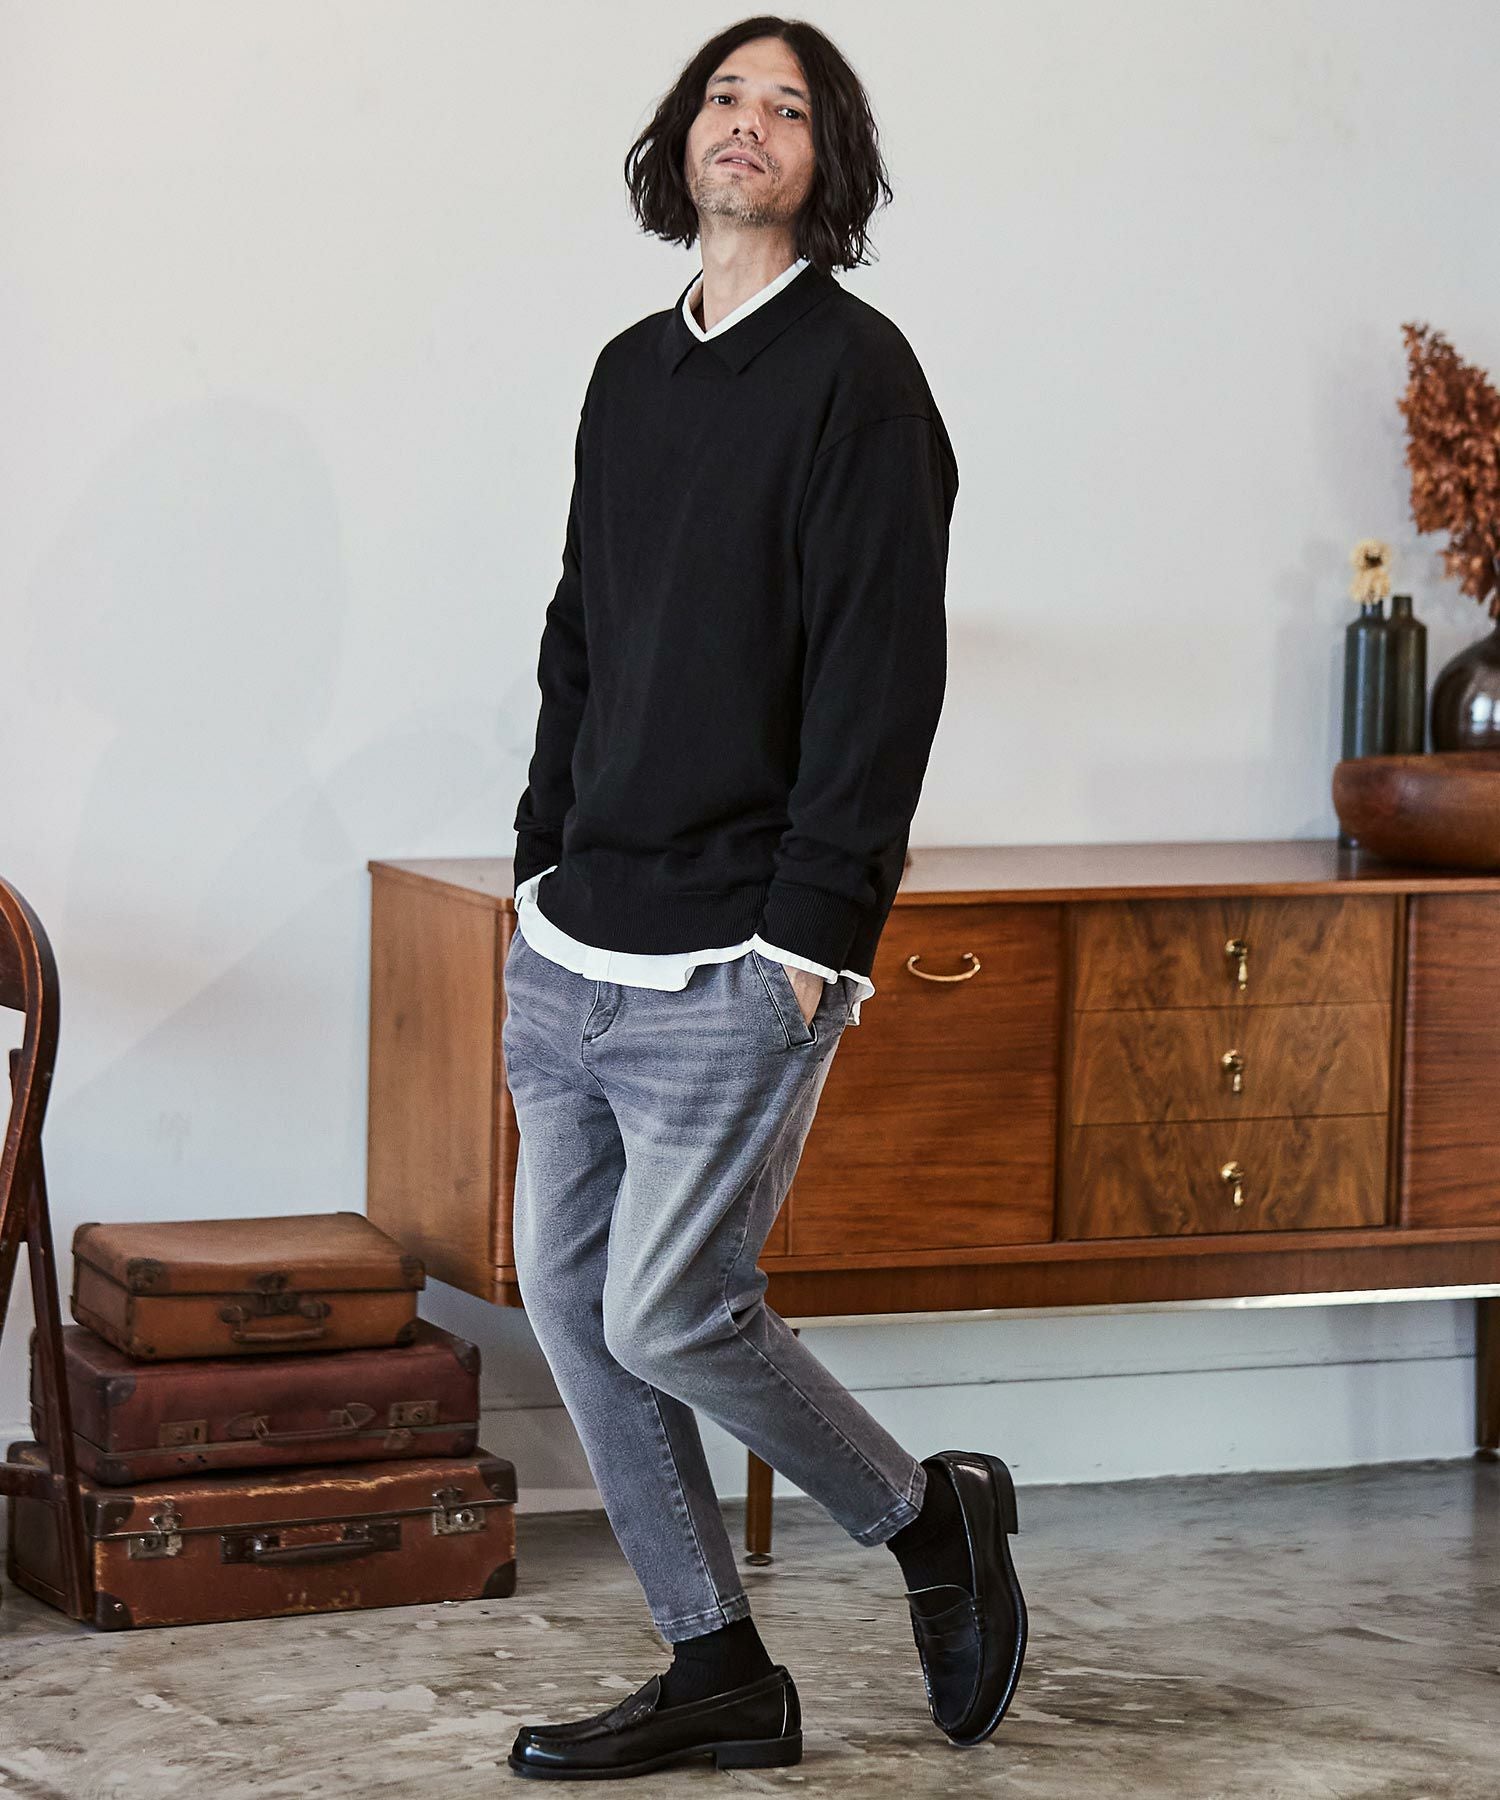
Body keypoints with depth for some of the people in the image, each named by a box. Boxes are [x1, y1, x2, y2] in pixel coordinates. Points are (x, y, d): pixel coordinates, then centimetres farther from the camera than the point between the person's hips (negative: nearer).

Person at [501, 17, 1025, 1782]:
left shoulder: (856, 375, -8)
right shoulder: (629, 372, 15)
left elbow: (883, 674, -13)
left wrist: (815, 929, -17)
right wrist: (546, 855, 14)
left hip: (735, 960, -8)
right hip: (576, 943, 8)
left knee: (668, 1314, -10)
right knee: (564, 1294, 6)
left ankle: (932, 1520, 14)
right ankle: (718, 1671, 16)